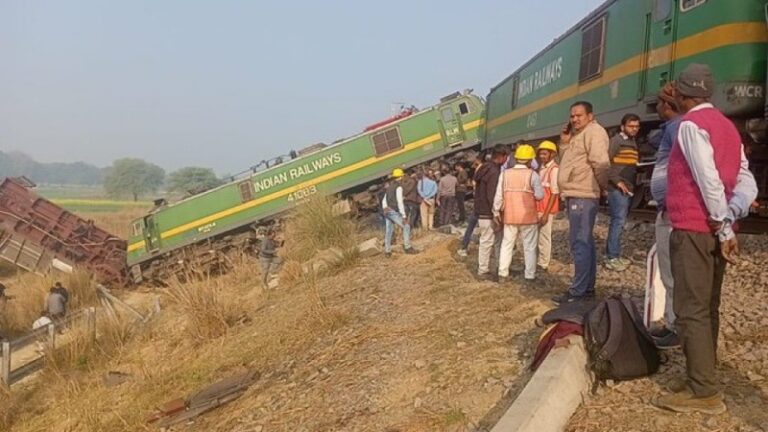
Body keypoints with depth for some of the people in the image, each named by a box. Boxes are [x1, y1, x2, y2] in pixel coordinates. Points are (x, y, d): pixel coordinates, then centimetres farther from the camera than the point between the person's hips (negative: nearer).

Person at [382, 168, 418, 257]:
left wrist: (385, 209, 15)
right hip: (394, 212, -9)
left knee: (389, 231, 11)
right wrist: (404, 216, -18)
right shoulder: (398, 187, -12)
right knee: (406, 227, -1)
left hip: (387, 211, 9)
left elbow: (384, 201, 18)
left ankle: (387, 251, 13)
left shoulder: (390, 186, 16)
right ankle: (407, 247, -1)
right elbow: (400, 202, -19)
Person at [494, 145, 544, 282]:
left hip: (509, 216, 3)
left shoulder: (505, 174, -1)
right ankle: (530, 275, 9)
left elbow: (499, 195, -1)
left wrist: (496, 212, 9)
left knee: (507, 245, 11)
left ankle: (502, 273, 9)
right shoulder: (532, 174, -10)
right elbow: (540, 195, -12)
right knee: (529, 247, 7)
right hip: (528, 216, -2)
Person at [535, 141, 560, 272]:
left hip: (547, 209, -8)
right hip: (538, 208, 8)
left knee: (544, 236, -2)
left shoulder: (554, 169, -12)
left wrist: (546, 213, -18)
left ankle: (543, 265, 6)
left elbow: (555, 193, -15)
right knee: (537, 236, 13)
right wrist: (537, 210, 13)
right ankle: (539, 262, 22)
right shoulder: (541, 168, 13)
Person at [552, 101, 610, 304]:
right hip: (575, 195, 11)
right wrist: (564, 142, 8)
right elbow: (566, 162, 20)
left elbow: (600, 162, -21)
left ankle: (578, 291, -8)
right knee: (584, 242, 15)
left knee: (580, 243, -10)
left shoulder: (593, 131, -11)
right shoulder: (577, 135, 21)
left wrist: (603, 185, -10)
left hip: (582, 196, -11)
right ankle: (587, 287, 23)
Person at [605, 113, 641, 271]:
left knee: (619, 221, 11)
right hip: (617, 188, -8)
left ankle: (612, 255, 17)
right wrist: (617, 181, -17)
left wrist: (632, 185, 10)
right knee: (618, 221, -10)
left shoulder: (634, 142, 19)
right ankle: (612, 258, -7)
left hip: (628, 188, 8)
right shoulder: (616, 140, -7)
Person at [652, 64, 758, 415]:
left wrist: (723, 227, -14)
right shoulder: (727, 126, 16)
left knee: (690, 310, -7)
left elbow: (708, 180, -18)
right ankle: (703, 380, 21)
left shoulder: (691, 124, -9)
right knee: (706, 308, 13)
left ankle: (703, 393, -5)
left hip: (693, 230, -9)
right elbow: (747, 184, 8)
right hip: (713, 230, 9)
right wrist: (727, 223, -3)